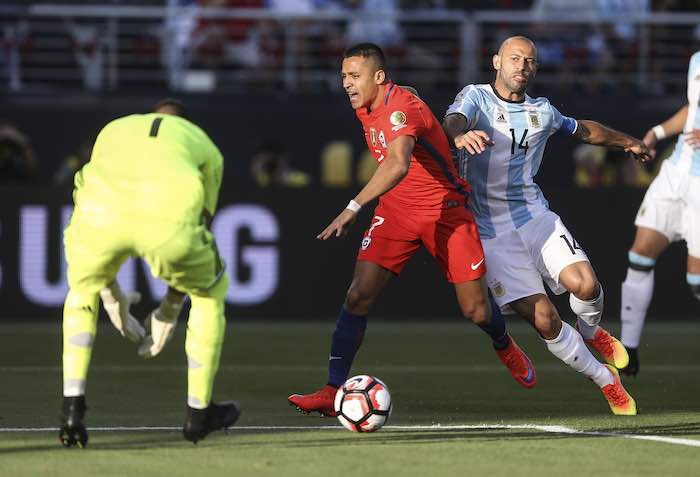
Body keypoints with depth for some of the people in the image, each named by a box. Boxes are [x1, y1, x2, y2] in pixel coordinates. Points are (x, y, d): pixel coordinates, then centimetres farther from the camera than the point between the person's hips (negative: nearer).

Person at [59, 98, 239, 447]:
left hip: (99, 213, 2)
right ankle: (198, 412, 35)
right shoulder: (206, 147, 36)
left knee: (82, 291, 34)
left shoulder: (113, 130, 41)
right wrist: (170, 308, 43)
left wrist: (110, 292, 49)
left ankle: (72, 407, 17)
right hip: (169, 219, -2)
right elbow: (200, 223, 37)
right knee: (211, 290, 30)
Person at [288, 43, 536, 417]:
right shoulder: (365, 109, 1)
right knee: (359, 295, -14)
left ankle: (505, 347, 37)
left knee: (477, 312, 0)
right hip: (396, 211, 6)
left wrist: (354, 208, -51)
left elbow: (398, 165, -45)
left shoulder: (401, 108, -26)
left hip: (446, 211, -6)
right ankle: (333, 391, -16)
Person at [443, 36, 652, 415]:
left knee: (585, 284, -22)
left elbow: (584, 130, 30)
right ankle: (606, 381, 6)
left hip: (535, 216, 3)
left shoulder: (542, 111, 9)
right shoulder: (475, 98, -6)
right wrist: (460, 135, -53)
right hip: (492, 230, -3)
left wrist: (628, 142, 40)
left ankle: (590, 331, 14)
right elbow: (452, 120, -29)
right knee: (544, 320, -14)